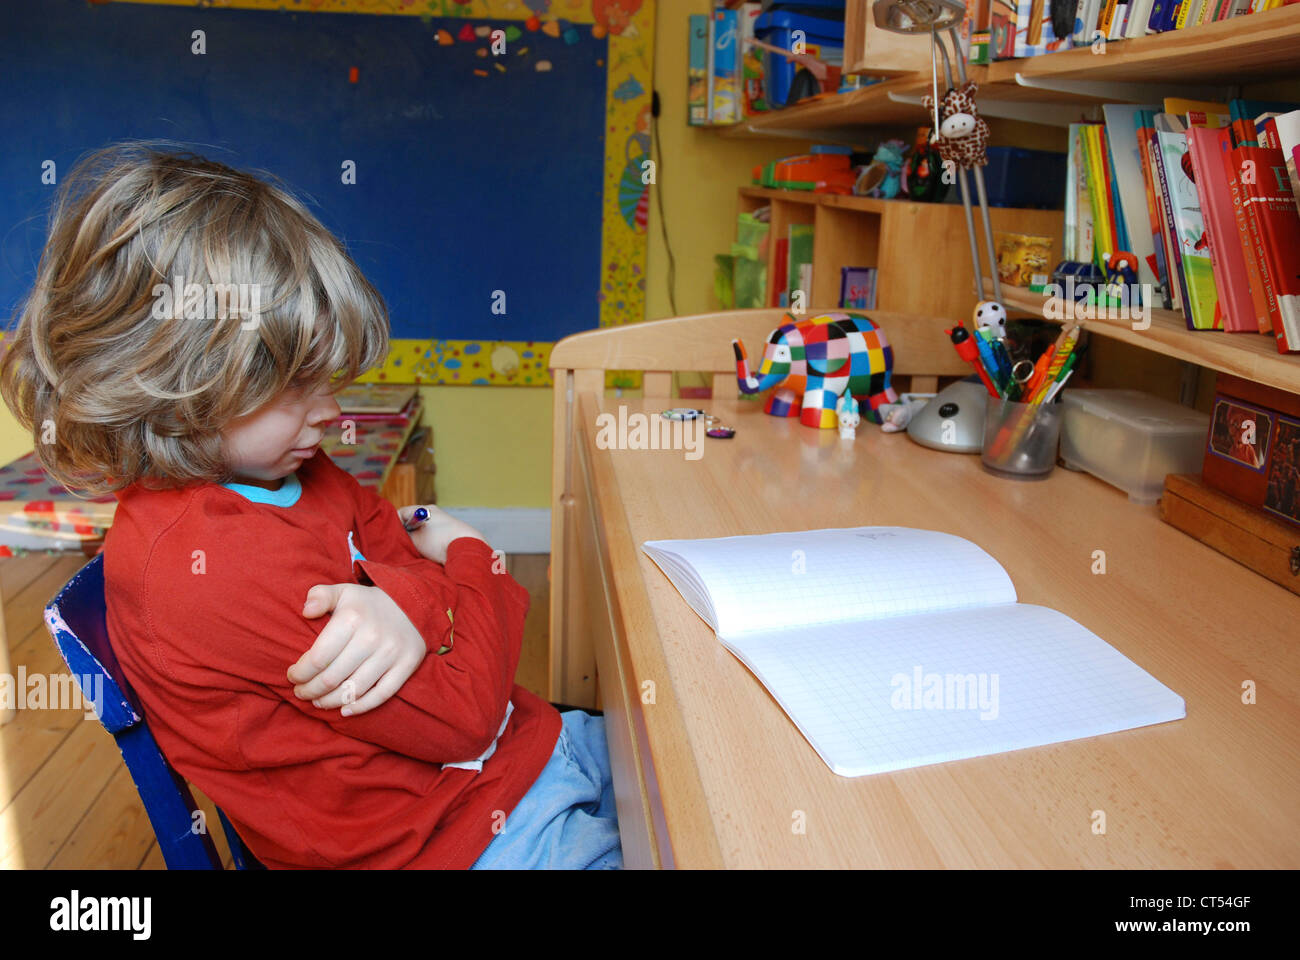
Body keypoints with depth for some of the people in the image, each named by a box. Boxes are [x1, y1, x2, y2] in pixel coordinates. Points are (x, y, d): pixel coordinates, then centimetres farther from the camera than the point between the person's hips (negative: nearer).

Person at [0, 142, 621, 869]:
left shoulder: (289, 474, 0)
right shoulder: (215, 562, -28)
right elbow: (459, 716, -25)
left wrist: (408, 600, -23)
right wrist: (472, 561, -8)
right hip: (477, 836, -8)